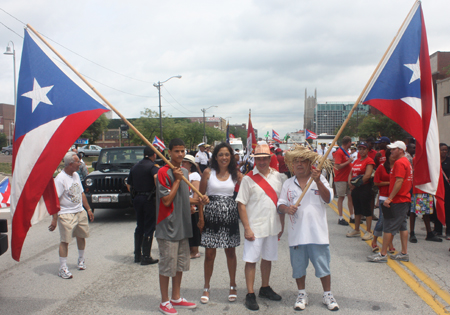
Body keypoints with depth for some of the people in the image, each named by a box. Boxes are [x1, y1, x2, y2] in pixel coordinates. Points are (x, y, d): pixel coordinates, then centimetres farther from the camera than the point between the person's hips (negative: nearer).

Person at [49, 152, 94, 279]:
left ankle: (81, 260, 36)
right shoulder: (60, 179, -17)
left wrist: (88, 209, 18)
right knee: (65, 241, -4)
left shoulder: (76, 175, 8)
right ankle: (63, 268, 5)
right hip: (66, 215, -7)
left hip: (80, 212, 8)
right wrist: (54, 219, -22)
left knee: (81, 236, 16)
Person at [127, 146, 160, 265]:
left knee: (139, 227, 17)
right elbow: (156, 177, -32)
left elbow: (129, 185, 14)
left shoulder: (135, 167, 11)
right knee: (149, 228, 2)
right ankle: (146, 257, 4)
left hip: (137, 198, 6)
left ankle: (137, 255, 22)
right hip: (149, 199, -6)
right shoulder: (152, 166, -10)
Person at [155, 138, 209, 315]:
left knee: (181, 264, 16)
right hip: (168, 227, -8)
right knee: (167, 265, 2)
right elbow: (167, 200, -18)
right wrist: (177, 180, -17)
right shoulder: (163, 172, -14)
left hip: (183, 226, 8)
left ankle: (176, 298, 29)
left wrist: (200, 200, 2)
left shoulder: (184, 172, 11)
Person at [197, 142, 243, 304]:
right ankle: (206, 288, 21)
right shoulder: (208, 172, 0)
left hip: (230, 216, 1)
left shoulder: (236, 174, 4)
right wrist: (201, 217, -2)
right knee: (209, 253, 4)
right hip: (212, 215, -1)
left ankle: (232, 286, 27)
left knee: (230, 252, 10)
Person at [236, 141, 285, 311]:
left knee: (268, 258, 17)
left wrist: (282, 225, 10)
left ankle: (265, 288, 34)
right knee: (251, 260, 3)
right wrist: (247, 228, -13)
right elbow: (241, 204, -10)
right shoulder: (248, 179, -9)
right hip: (255, 227, -4)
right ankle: (250, 294, 13)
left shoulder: (277, 176, 4)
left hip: (272, 227, 5)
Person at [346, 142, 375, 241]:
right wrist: (350, 182, -2)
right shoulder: (356, 161, 16)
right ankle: (356, 230, 24)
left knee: (366, 209, -3)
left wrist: (358, 184, -12)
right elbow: (351, 173, 17)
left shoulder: (369, 161, -8)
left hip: (364, 188, -8)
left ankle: (369, 232, 3)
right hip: (355, 188, 8)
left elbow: (367, 175, -18)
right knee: (357, 209, 14)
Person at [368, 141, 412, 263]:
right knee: (402, 226, 13)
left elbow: (399, 181, -23)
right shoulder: (406, 161, 17)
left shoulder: (399, 163, -15)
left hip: (397, 201, -10)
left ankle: (383, 254, -2)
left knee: (389, 227, -6)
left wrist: (390, 198, -24)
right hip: (405, 199, 10)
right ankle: (404, 253, 18)